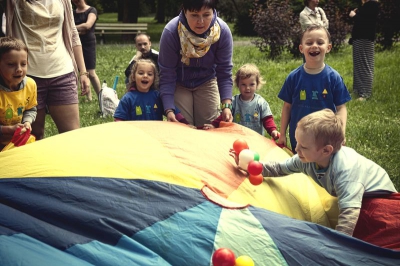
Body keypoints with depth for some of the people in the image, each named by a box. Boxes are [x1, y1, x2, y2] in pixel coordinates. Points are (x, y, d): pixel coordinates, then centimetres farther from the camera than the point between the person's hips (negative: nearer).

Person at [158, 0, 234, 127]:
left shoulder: (223, 31, -24)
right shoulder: (171, 32, -29)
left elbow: (224, 73, -17)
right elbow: (167, 75, -23)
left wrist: (226, 106, -29)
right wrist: (169, 110, -31)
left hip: (206, 83, 2)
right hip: (178, 84, -2)